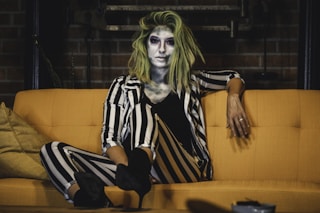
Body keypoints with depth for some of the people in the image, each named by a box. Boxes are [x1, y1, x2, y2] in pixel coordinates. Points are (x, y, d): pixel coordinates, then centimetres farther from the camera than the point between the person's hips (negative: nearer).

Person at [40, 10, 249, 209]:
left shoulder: (190, 82, 22)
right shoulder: (124, 85, 18)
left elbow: (233, 77, 34)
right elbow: (109, 139, 8)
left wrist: (233, 98, 10)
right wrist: (128, 169, -13)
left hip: (183, 171, -1)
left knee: (143, 110, -26)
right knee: (54, 149, -20)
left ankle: (138, 167, -59)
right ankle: (94, 204, -53)